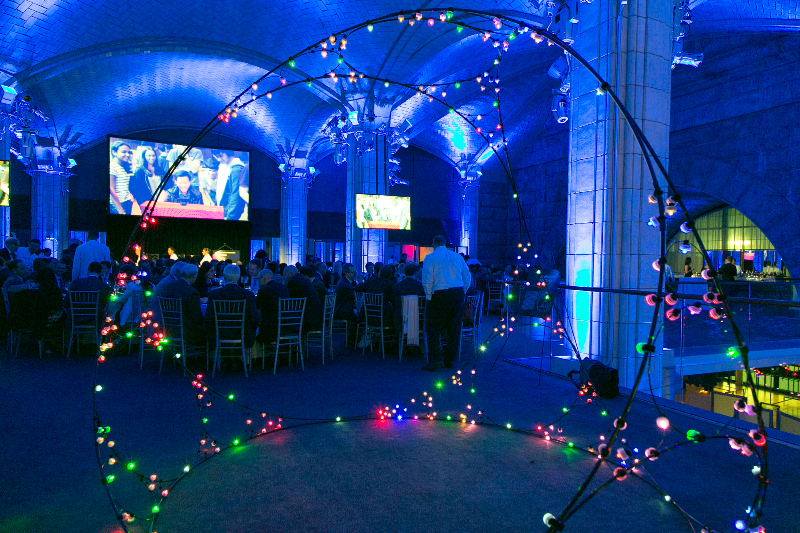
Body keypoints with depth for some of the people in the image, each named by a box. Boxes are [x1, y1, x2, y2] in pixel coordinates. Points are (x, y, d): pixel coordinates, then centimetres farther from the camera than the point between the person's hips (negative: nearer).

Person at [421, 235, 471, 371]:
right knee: (454, 328, 10)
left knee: (433, 328, 1)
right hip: (458, 294, 5)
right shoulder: (457, 257, 12)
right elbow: (467, 276, 12)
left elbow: (427, 279, -10)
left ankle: (436, 359, -8)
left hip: (439, 295, -5)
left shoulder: (430, 257, -2)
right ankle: (449, 360, 16)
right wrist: (462, 293, 16)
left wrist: (429, 295, -1)